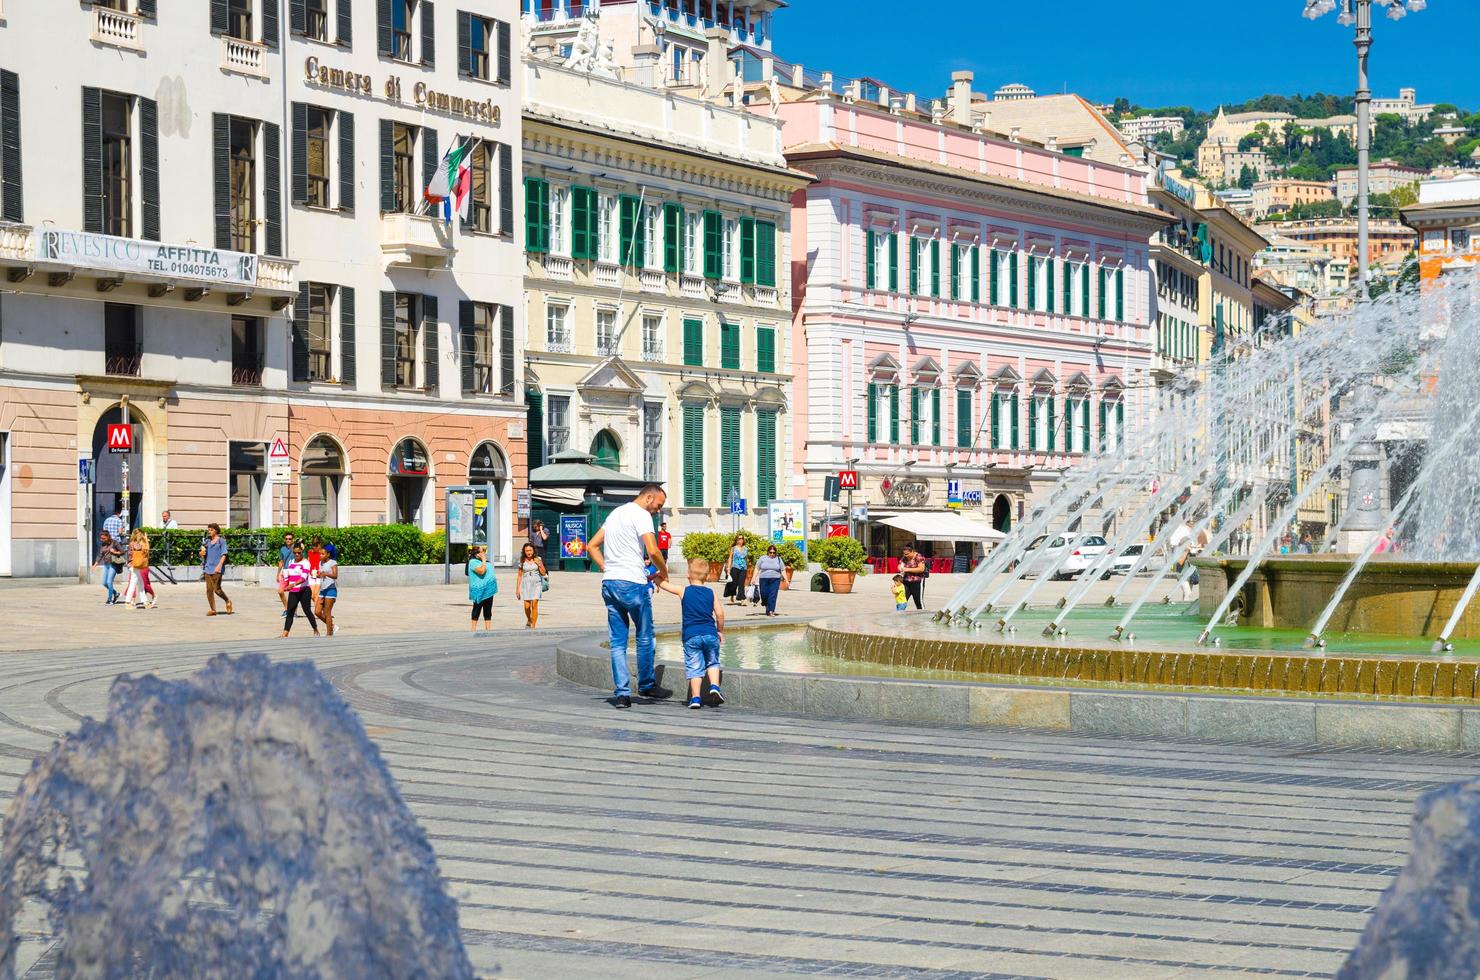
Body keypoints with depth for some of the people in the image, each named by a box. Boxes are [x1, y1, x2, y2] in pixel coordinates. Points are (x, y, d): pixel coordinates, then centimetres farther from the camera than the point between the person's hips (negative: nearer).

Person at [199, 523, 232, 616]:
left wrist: (219, 566, -20)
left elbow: (224, 555, -8)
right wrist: (202, 553, -3)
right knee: (209, 590, 0)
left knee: (217, 589, -9)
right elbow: (201, 554, 22)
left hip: (217, 569, -6)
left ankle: (228, 601, 17)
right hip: (208, 568, 6)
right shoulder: (208, 541, 15)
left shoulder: (221, 541, -2)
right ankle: (213, 610, 5)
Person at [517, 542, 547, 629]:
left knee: (534, 605, -9)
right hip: (526, 584, 1)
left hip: (536, 584, -1)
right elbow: (520, 575, 8)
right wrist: (518, 588, 4)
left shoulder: (538, 559, 2)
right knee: (527, 606, -6)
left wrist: (539, 564, -9)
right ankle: (529, 620, 25)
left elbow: (543, 573, 5)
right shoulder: (522, 561, 4)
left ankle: (533, 626, -3)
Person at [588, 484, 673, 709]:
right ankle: (647, 686, 19)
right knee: (644, 636, 9)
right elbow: (653, 550, -18)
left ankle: (621, 693, 3)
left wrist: (607, 569, 16)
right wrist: (663, 572, -2)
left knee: (618, 641, 6)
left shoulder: (615, 513, 20)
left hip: (609, 582, 8)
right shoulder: (641, 515, -7)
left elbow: (592, 546, 23)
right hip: (632, 583, -8)